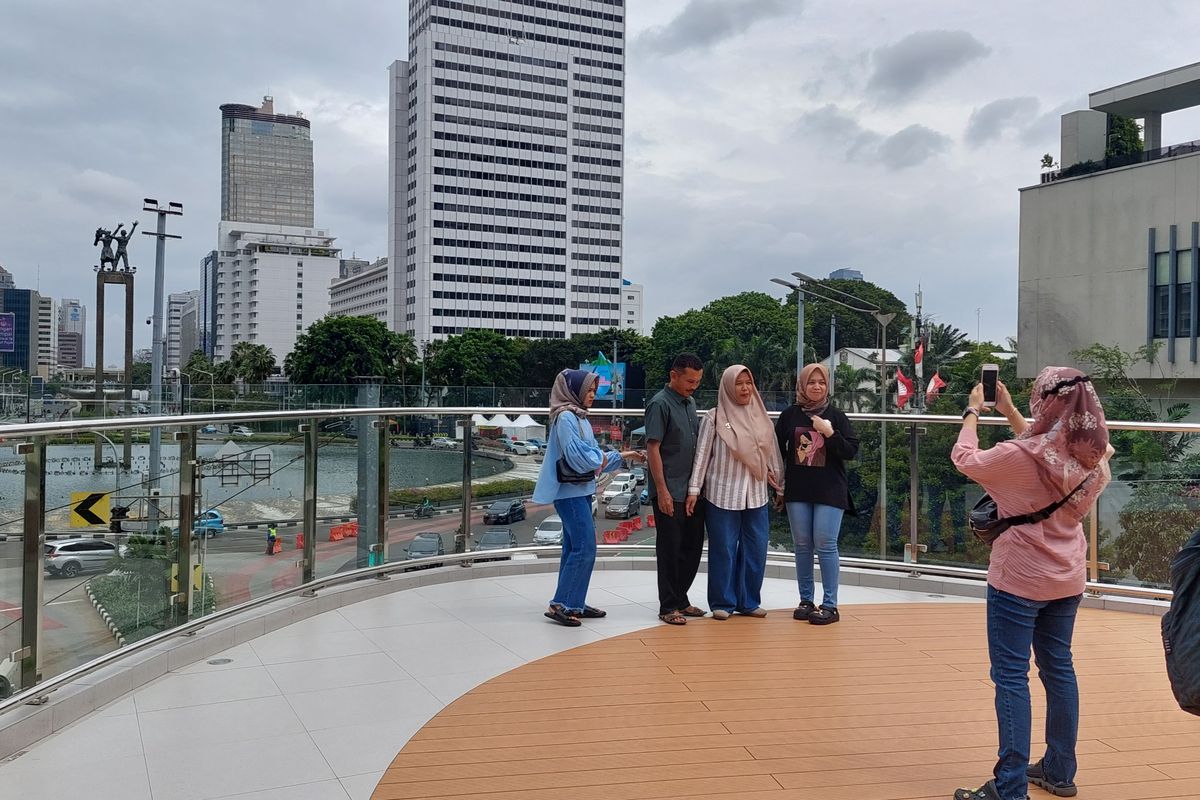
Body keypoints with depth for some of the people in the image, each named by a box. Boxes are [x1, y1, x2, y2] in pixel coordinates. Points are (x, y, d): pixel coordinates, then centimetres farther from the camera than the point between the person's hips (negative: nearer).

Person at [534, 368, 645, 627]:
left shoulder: (579, 417, 14)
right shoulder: (565, 417, -14)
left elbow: (595, 455, 18)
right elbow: (575, 455, -21)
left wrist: (622, 456, 13)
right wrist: (600, 458, -5)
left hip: (580, 490, 9)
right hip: (570, 491, -9)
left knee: (575, 548, 12)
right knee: (585, 548, -10)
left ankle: (575, 604, 19)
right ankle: (560, 604, -5)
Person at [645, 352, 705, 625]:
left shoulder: (690, 403, 12)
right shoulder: (660, 404, -12)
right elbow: (653, 448, -15)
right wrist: (662, 490, -19)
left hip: (692, 490, 8)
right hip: (669, 492, -8)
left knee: (693, 545, 13)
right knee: (670, 548, 0)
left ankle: (681, 599, 26)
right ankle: (668, 606, 11)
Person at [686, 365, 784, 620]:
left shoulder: (761, 417, 7)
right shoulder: (714, 417, -4)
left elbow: (772, 453, 13)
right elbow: (702, 455, -4)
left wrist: (781, 484, 14)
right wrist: (694, 489, -7)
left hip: (756, 495, 4)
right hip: (722, 495, -4)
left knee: (755, 550, 8)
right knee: (723, 550, 2)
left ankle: (748, 601, 21)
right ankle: (722, 603, 14)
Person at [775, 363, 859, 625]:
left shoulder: (836, 416, 0)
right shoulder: (789, 415, 4)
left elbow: (852, 452, -4)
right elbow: (777, 449, 12)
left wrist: (830, 433, -17)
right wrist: (778, 482, 9)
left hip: (830, 492, -2)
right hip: (797, 490, 3)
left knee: (825, 545, -5)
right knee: (802, 545, 7)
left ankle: (830, 605, 2)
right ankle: (806, 600, 17)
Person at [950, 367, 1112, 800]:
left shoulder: (1019, 456, -23)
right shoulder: (1092, 458, -3)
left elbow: (964, 459, -7)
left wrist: (973, 412, 8)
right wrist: (1009, 412, 19)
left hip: (1018, 578, -7)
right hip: (1066, 579, 7)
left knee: (1011, 677, -1)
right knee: (1058, 668, 18)